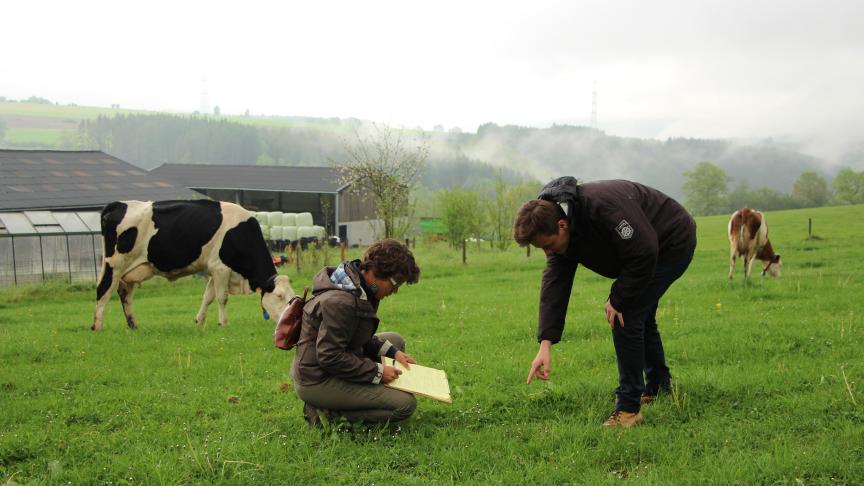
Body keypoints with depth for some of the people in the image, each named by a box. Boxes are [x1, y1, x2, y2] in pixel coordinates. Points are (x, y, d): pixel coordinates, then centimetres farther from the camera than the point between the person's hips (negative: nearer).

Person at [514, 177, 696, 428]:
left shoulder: (602, 207, -39)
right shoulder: (557, 228, -11)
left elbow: (643, 253, -34)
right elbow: (554, 283, -13)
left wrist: (618, 299, -22)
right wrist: (545, 344, -21)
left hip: (672, 243, -9)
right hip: (647, 247, 9)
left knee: (626, 317, -16)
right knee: (639, 315, 22)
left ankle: (629, 408, -8)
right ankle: (658, 387, 45)